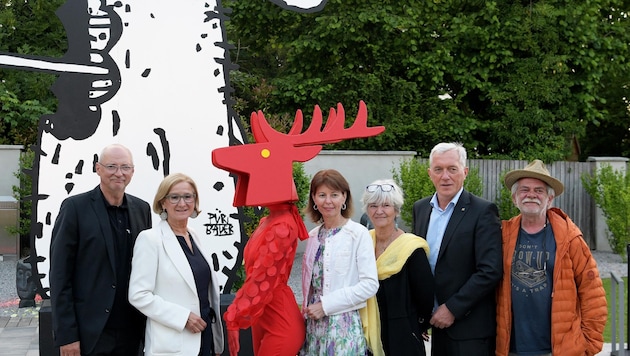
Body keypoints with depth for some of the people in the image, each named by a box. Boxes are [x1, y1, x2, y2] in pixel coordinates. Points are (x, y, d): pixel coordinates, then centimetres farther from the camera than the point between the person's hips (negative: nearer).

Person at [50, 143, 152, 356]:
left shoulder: (142, 209, 8)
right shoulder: (75, 207, -6)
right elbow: (59, 275, -8)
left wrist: (148, 322, 7)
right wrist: (66, 335, -12)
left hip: (130, 332, 4)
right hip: (89, 334, -4)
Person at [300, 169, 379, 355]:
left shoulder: (358, 234, -8)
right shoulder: (313, 236, 9)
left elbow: (370, 285, -14)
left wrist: (326, 305, -14)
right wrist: (308, 309, 3)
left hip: (344, 324, -5)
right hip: (314, 324, 5)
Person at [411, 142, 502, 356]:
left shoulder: (483, 212, -9)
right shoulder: (420, 208, 9)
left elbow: (490, 271, -15)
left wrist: (452, 308, -15)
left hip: (469, 328, -5)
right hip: (433, 322, 5)